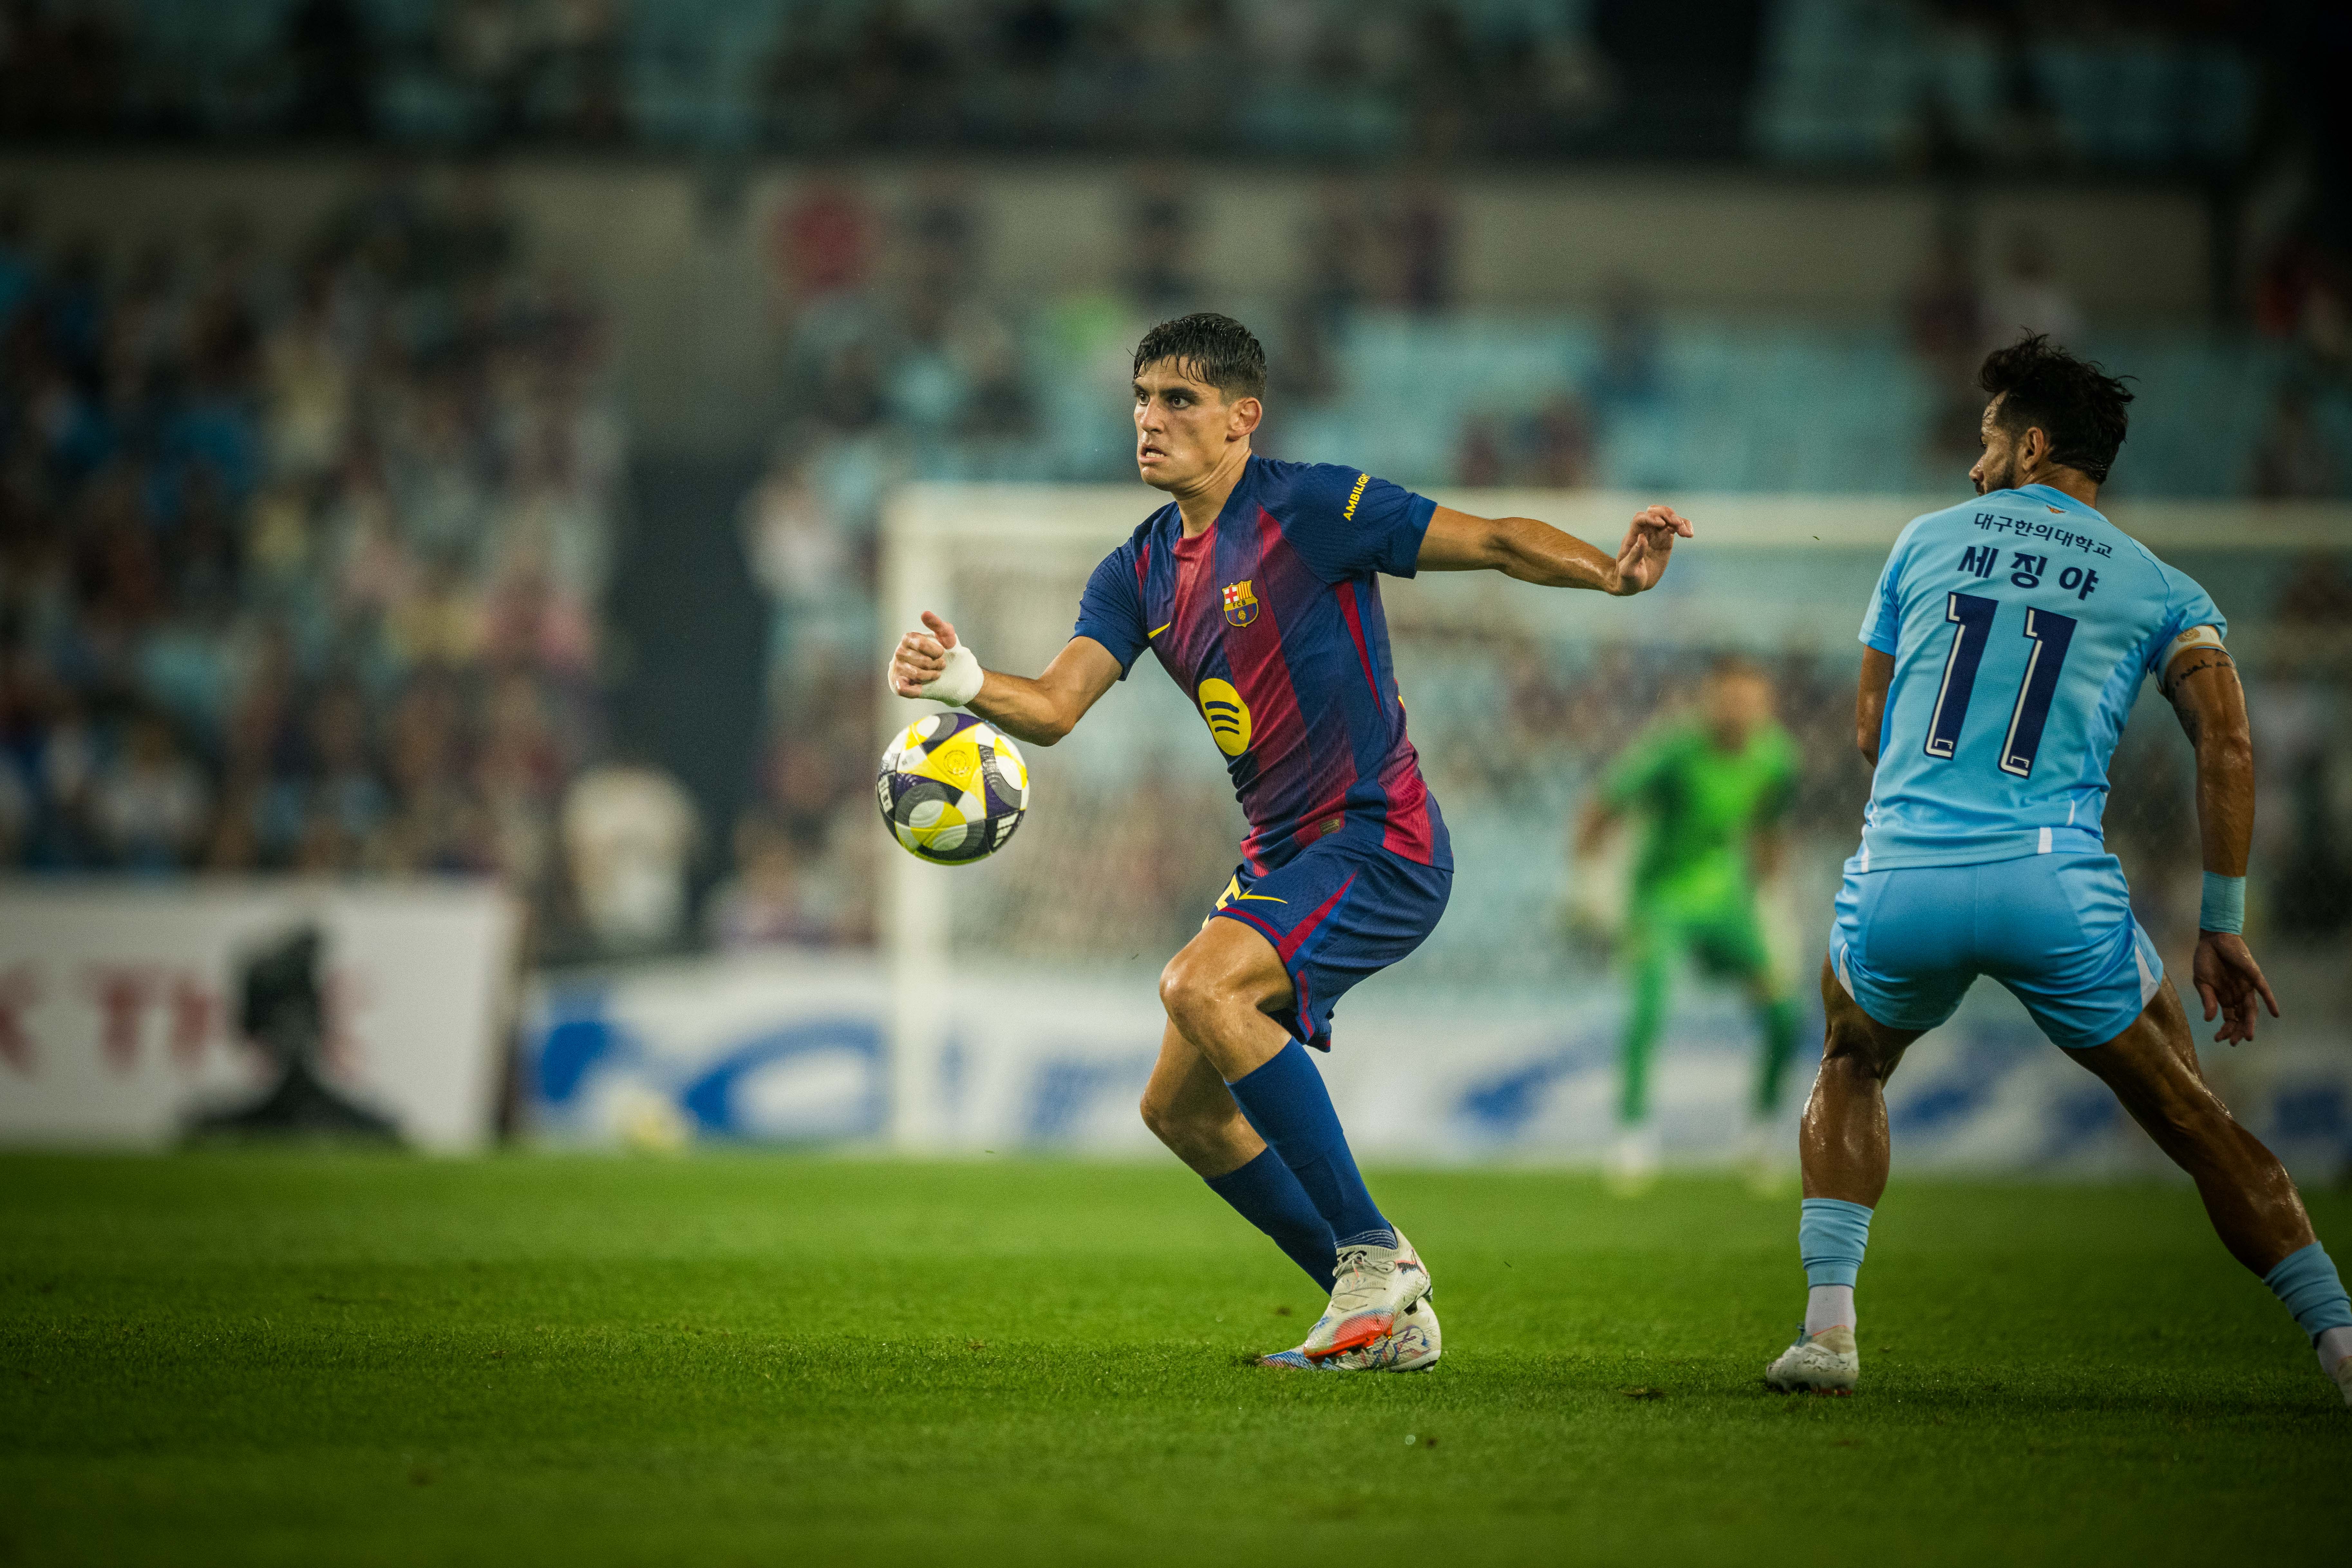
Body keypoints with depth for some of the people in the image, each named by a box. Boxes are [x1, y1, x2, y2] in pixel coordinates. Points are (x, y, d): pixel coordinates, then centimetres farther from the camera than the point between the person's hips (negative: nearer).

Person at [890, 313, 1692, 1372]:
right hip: (1282, 861, 9)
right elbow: (1055, 707, -1)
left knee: (1199, 986, -29)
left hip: (1378, 846, -9)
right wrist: (966, 682, -22)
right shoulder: (1141, 573, 10)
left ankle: (1373, 1253, -22)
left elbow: (1496, 543, -11)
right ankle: (1385, 1317, 16)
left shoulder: (1309, 508, -10)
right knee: (1179, 1108, 7)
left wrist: (1612, 572, -29)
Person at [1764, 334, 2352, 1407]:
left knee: (1850, 1069, 30)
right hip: (2054, 883, -1)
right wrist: (2223, 927, 5)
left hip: (1902, 877, 1)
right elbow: (2226, 743, -1)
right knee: (2193, 1120, 13)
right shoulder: (2157, 589, 13)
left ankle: (1827, 1322, 15)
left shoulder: (1927, 543, 18)